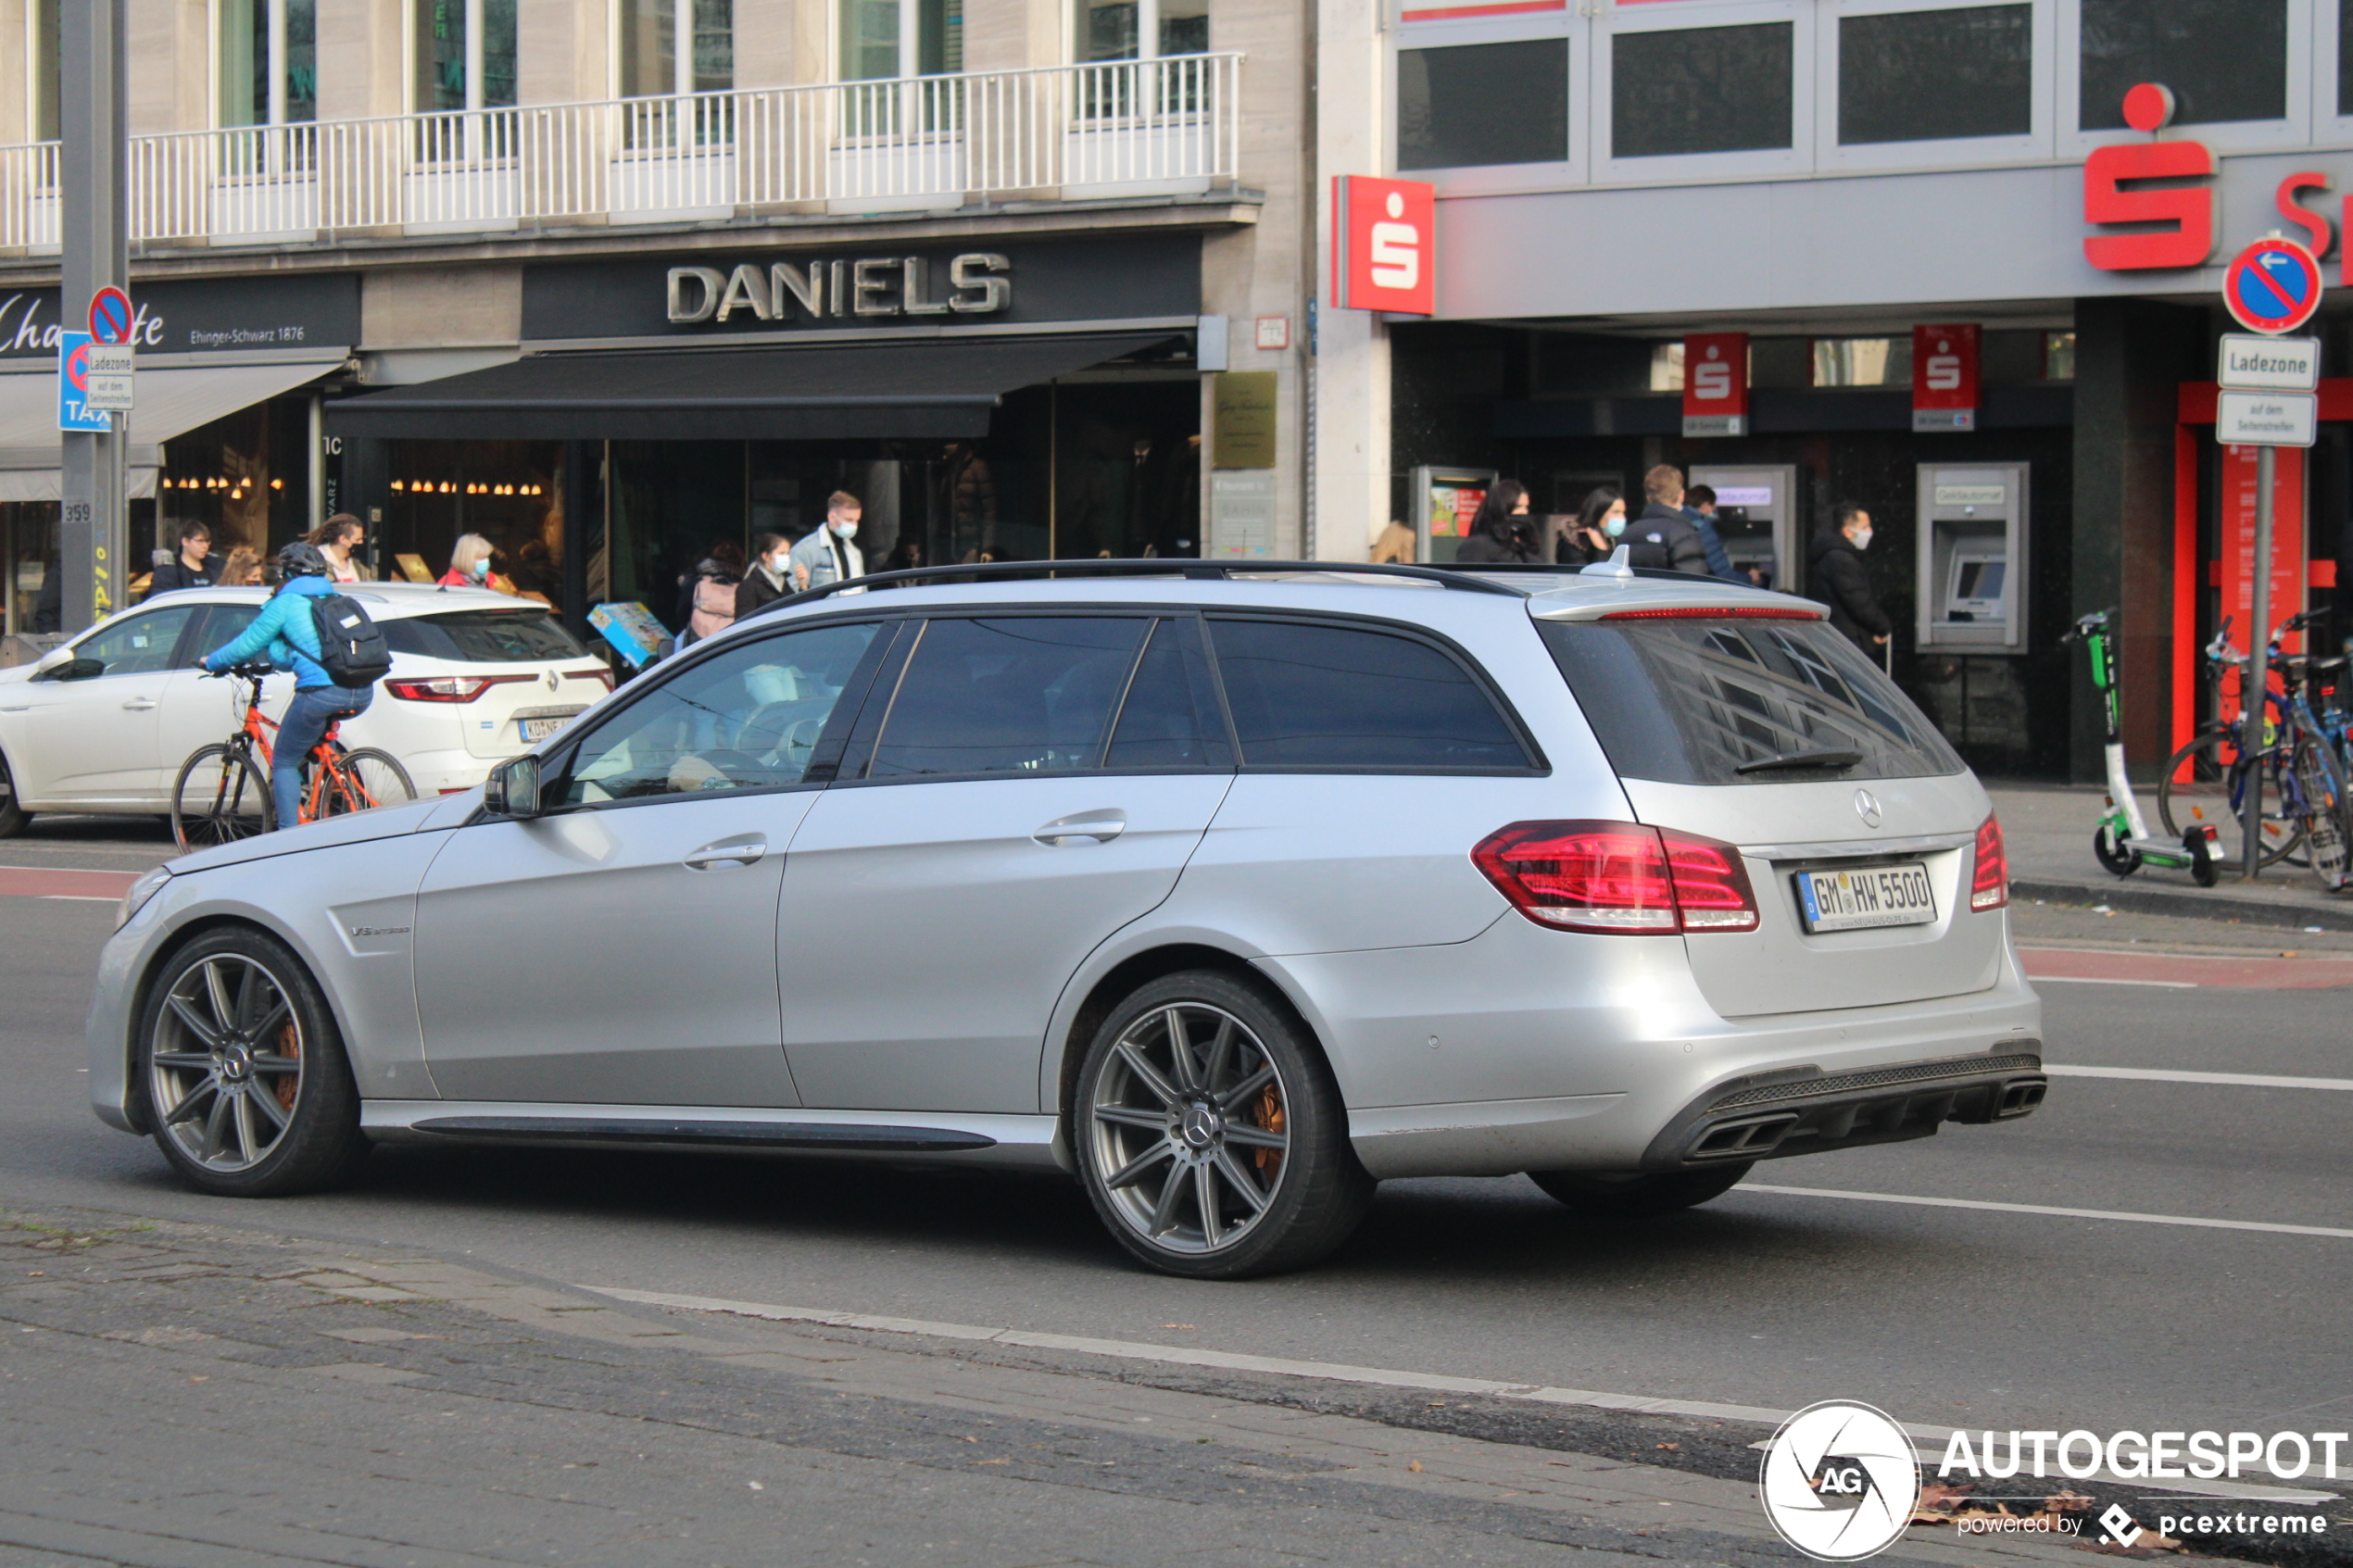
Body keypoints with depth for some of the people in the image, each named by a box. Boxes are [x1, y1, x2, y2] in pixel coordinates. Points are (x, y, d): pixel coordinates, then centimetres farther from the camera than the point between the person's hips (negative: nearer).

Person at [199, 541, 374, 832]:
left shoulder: (285, 603, 4)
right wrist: (274, 658, 48)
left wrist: (211, 661, 24)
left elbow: (246, 646, 7)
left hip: (321, 692, -6)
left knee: (284, 762, 10)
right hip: (363, 695, 6)